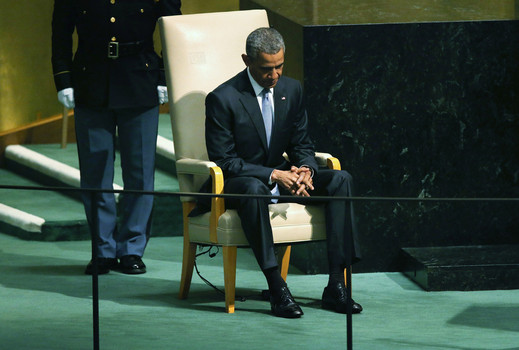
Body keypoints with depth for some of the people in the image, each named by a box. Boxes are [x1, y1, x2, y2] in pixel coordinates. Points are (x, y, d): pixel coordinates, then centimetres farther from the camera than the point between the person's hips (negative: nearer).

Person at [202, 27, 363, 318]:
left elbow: (302, 145, 10)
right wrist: (273, 176, -26)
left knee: (341, 180, -17)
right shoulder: (222, 99, -13)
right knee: (254, 189, -41)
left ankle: (336, 286, -23)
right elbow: (224, 161, -15)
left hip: (281, 176, 6)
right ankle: (277, 290, -39)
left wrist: (305, 170, -15)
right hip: (238, 182, -6)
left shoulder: (292, 90, 5)